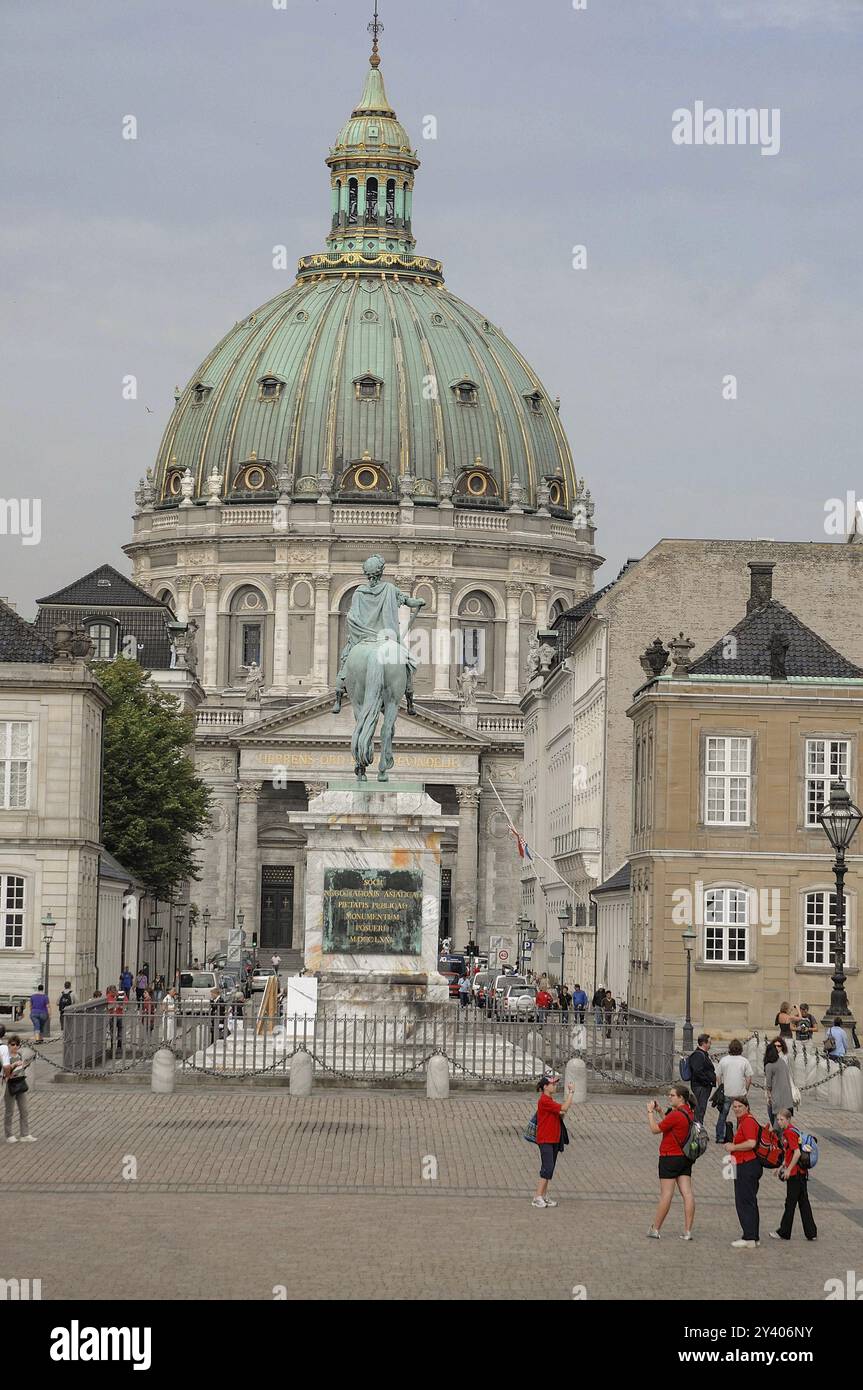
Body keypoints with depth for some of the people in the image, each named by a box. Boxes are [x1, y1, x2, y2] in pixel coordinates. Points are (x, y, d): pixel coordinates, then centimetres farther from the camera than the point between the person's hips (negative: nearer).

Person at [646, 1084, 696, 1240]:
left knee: (666, 1194, -4)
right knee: (687, 1193, 2)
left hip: (670, 1157, -8)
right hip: (685, 1157, 8)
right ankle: (687, 1231, 1)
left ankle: (655, 1229, 4)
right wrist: (659, 1111, 19)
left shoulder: (676, 1115, -19)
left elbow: (655, 1129, -13)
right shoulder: (690, 1113, 8)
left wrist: (650, 1112, -2)